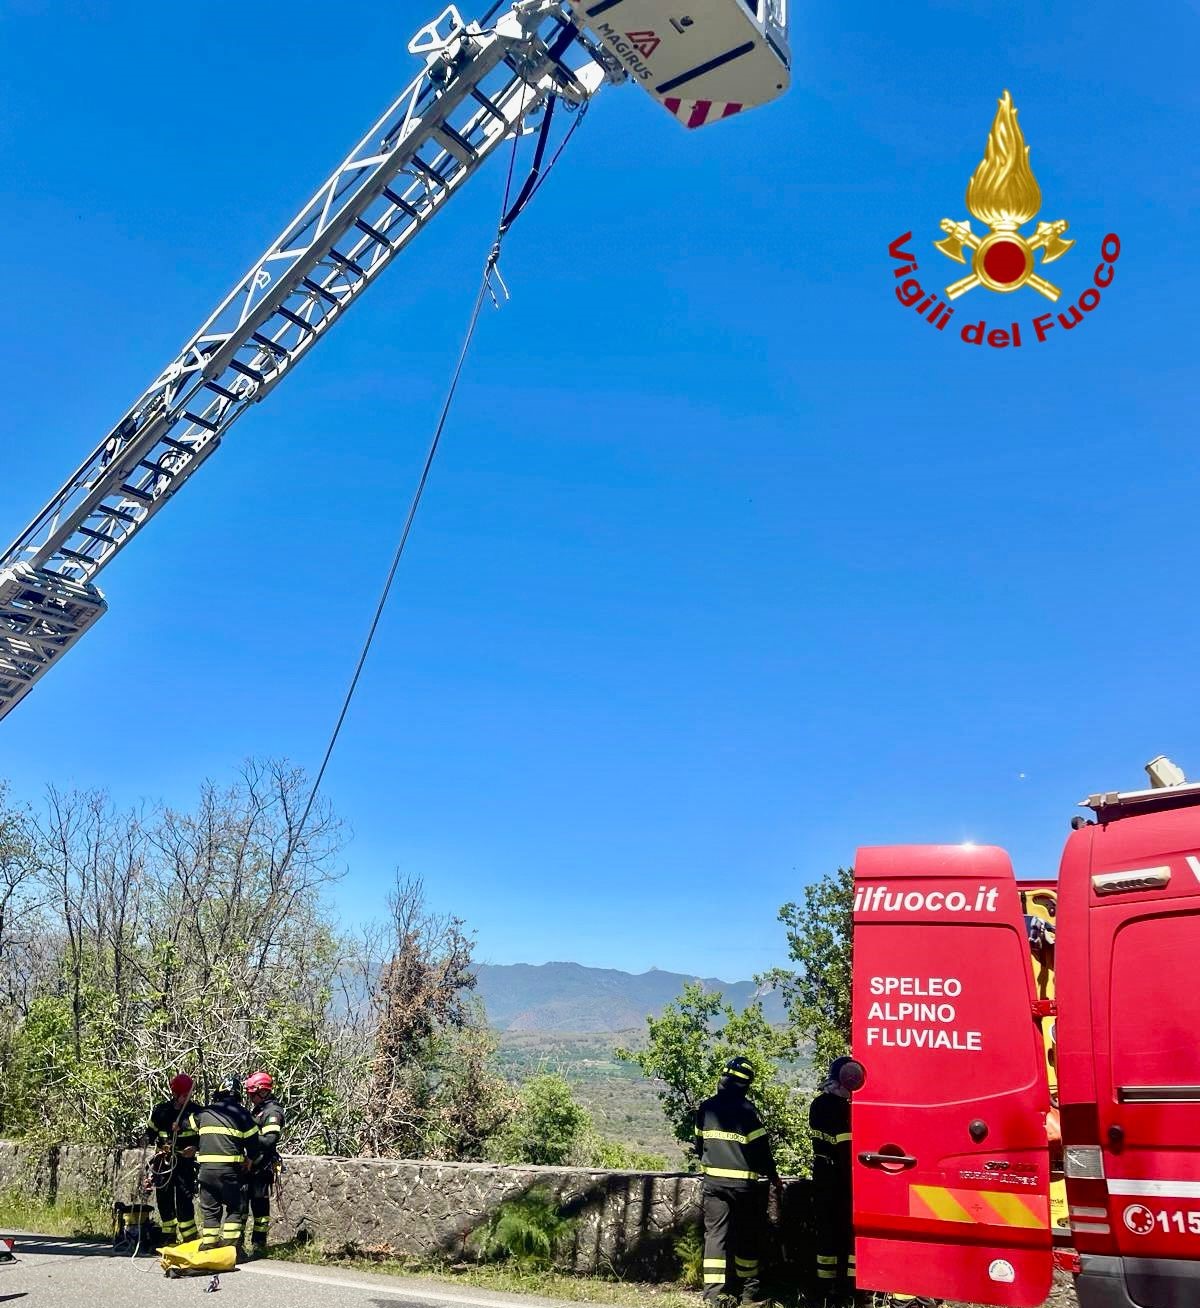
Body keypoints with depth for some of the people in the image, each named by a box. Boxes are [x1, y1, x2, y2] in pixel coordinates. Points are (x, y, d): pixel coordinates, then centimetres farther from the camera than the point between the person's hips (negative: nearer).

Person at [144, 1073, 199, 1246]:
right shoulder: (161, 1110, 2)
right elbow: (149, 1133, 11)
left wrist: (195, 1147, -12)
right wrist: (158, 1145, -7)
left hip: (185, 1160, -3)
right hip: (163, 1160, 3)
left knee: (184, 1199, -10)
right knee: (164, 1199, 7)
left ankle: (190, 1238, -2)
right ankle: (169, 1237, 22)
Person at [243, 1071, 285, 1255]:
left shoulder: (272, 1112, -12)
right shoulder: (256, 1109, 18)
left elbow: (269, 1140, -22)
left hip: (262, 1166, -9)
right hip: (250, 1164, 9)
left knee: (259, 1203, -3)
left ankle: (259, 1242, 5)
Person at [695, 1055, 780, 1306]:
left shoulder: (706, 1108, 3)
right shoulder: (747, 1110, -11)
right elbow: (761, 1148, -7)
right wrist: (773, 1176, 8)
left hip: (713, 1180, 3)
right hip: (743, 1182, -3)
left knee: (715, 1233, 3)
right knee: (746, 1237, 12)